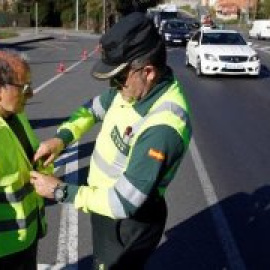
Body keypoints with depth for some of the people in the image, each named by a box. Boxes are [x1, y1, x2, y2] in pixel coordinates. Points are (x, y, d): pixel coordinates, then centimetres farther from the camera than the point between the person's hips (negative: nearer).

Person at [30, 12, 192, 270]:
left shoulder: (162, 128, -37)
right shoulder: (135, 86, -10)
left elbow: (124, 203, -33)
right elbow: (95, 107, 10)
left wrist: (60, 191, -24)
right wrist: (62, 137, -7)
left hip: (129, 222, -8)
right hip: (106, 203, 8)